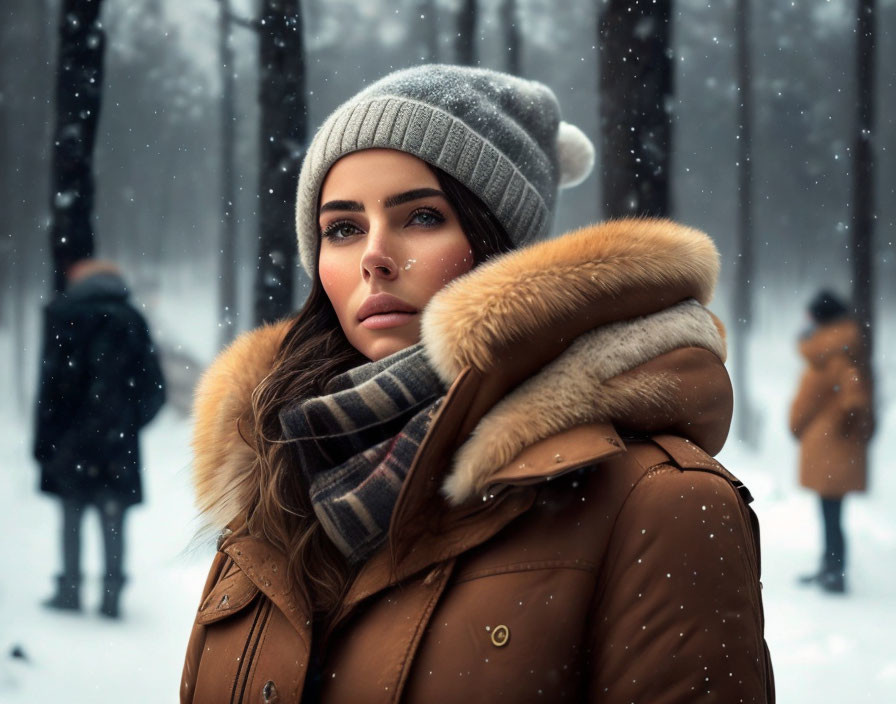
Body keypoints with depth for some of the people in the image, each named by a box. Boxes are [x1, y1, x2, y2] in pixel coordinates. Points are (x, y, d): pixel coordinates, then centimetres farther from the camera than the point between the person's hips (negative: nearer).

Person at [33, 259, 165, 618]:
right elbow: (154, 388, 3)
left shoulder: (62, 314, -3)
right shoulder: (132, 321, 5)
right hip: (117, 444, 2)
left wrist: (44, 441, -5)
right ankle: (111, 595, 4)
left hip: (71, 441, -2)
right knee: (113, 520, 5)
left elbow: (53, 382, -8)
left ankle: (70, 589, 11)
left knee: (71, 518, 9)